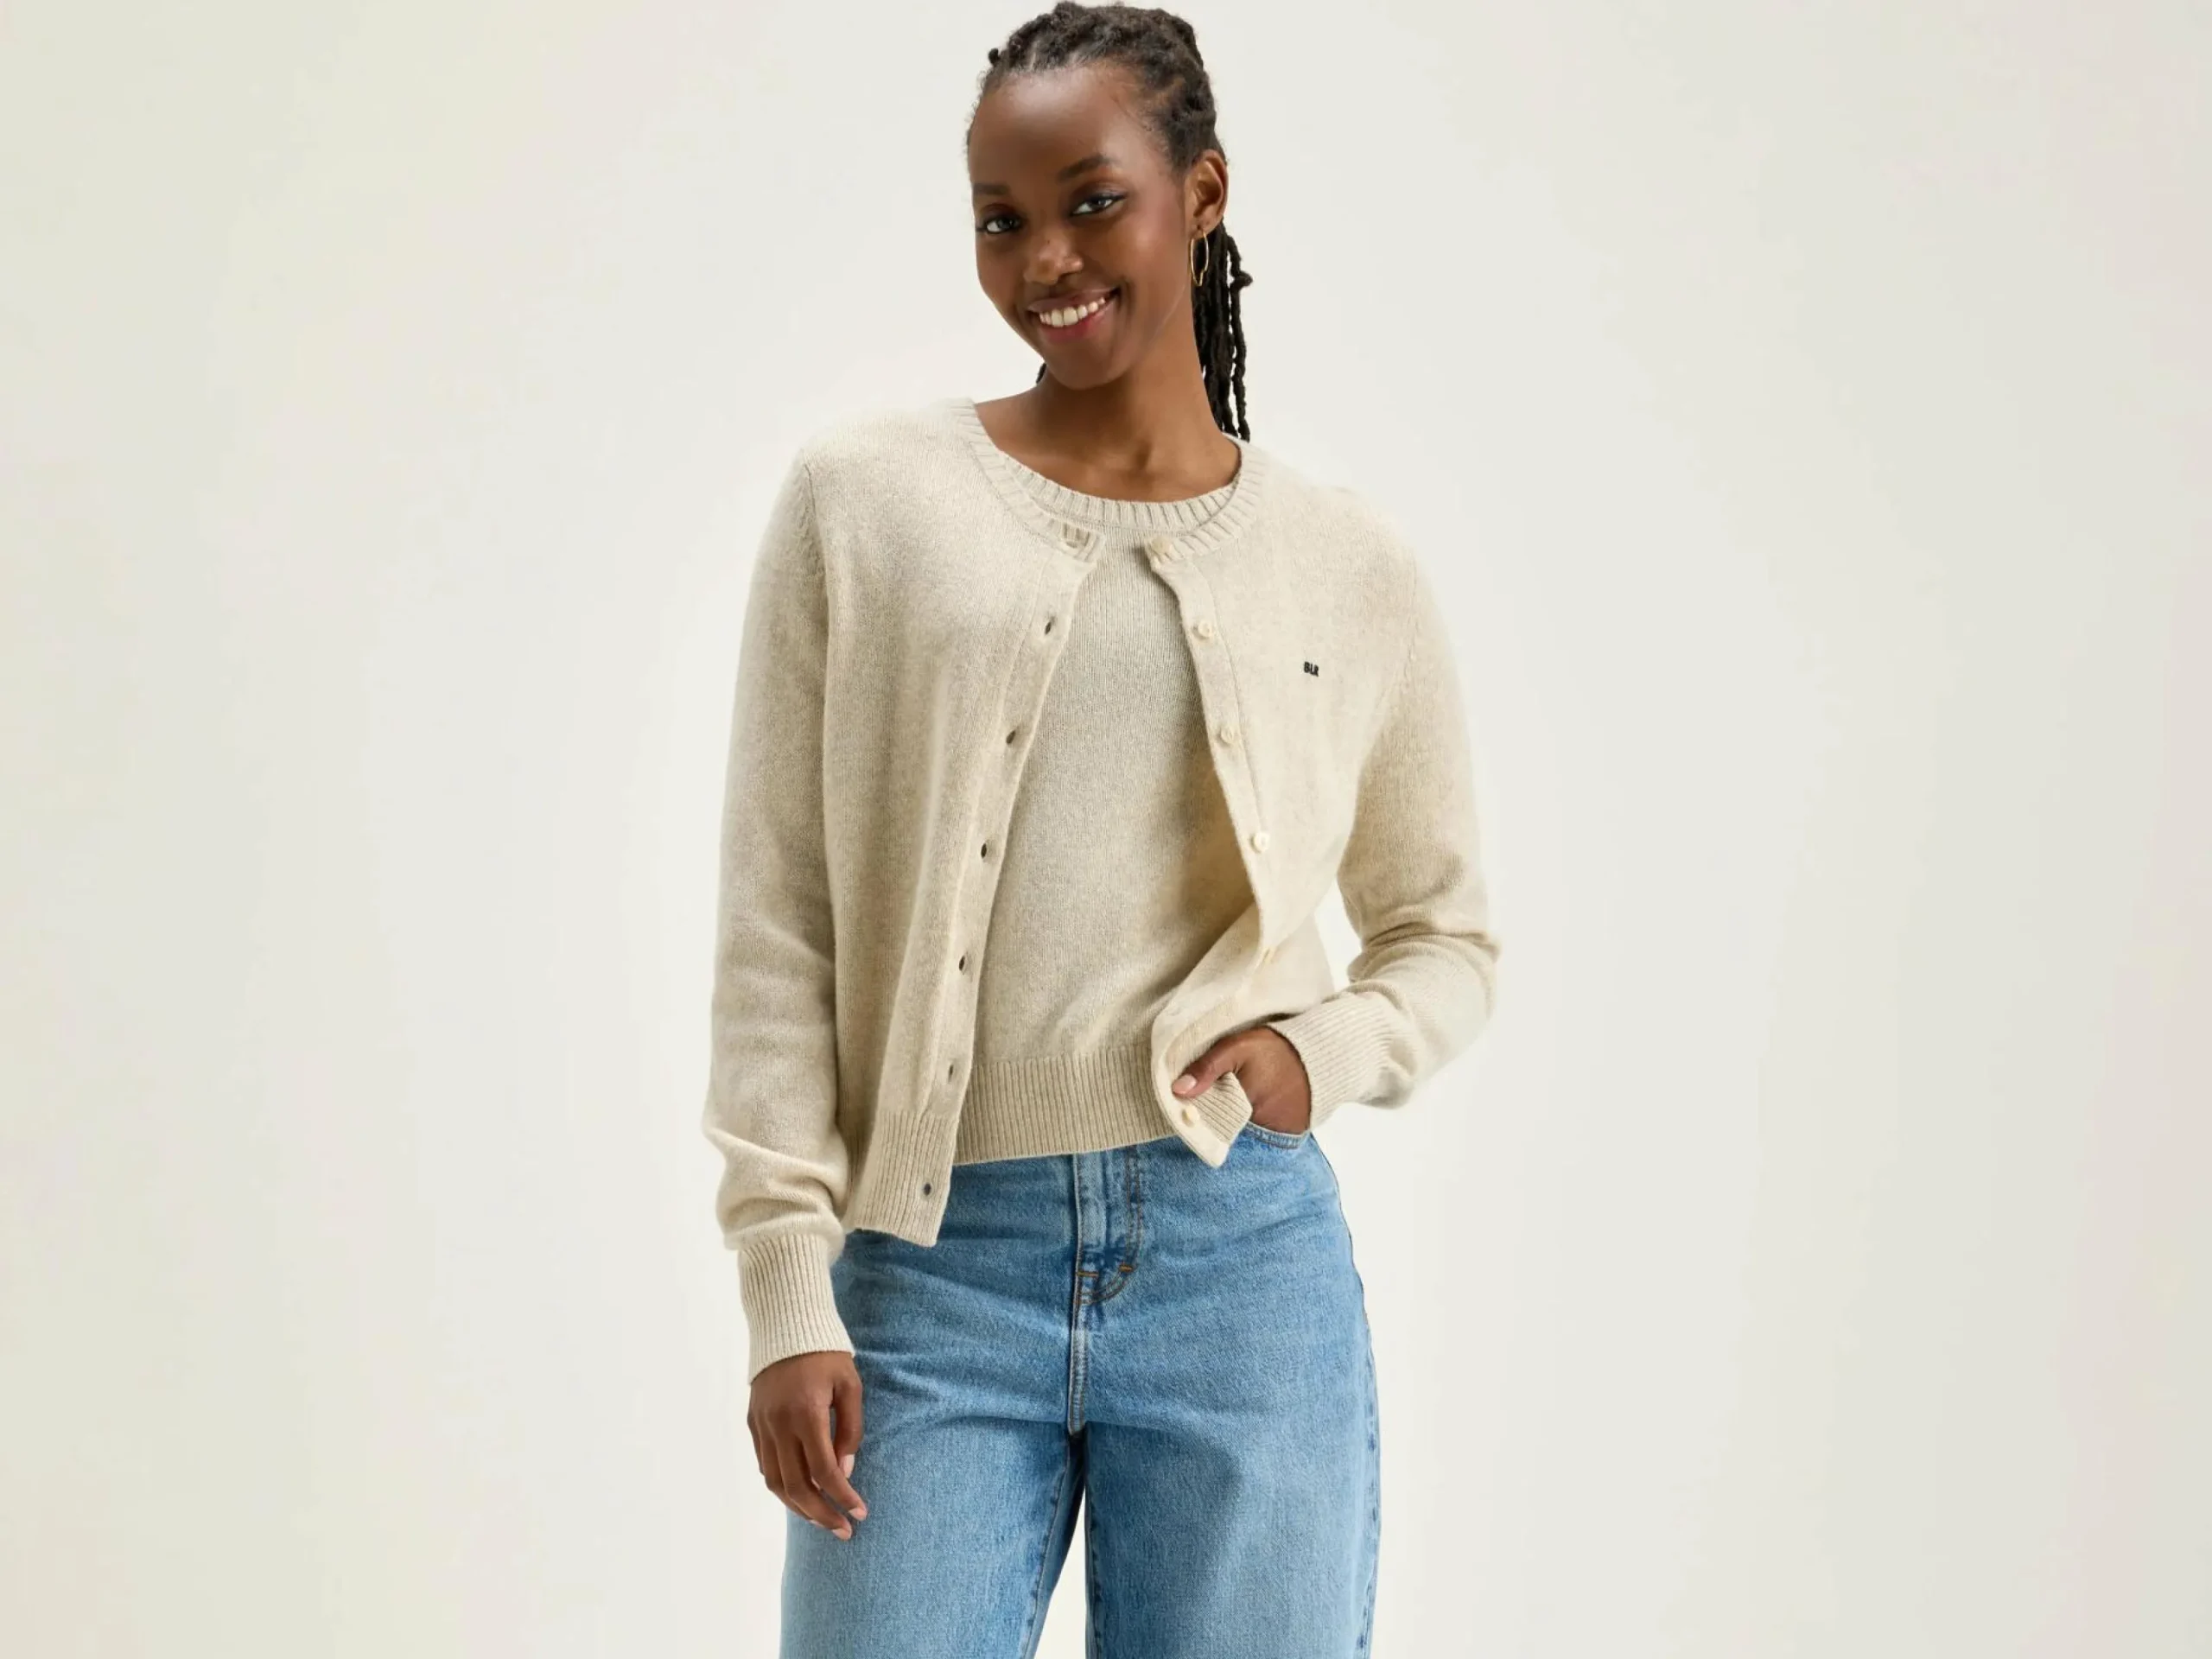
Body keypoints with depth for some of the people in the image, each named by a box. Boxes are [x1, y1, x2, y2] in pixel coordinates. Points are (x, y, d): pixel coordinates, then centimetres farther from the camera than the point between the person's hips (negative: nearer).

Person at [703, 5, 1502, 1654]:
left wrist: (1328, 1047, -4)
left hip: (1241, 1267, 1)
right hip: (933, 1274, -1)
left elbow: (1450, 935, 18)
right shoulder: (863, 501, 4)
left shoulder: (1354, 569, 8)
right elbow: (773, 931, 2)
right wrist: (788, 1289, -4)